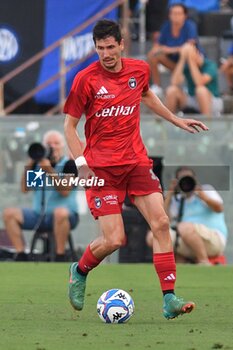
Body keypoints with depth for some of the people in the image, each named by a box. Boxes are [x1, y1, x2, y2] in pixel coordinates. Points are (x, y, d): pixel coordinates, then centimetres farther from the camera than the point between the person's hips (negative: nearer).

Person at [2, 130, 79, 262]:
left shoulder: (69, 164, -3)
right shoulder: (38, 164, 11)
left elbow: (65, 191, -16)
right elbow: (25, 188, 7)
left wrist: (50, 171, -23)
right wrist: (29, 166, -5)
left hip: (66, 216, -5)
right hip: (40, 215, 5)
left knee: (60, 212, -41)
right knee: (9, 213, -13)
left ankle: (60, 257, -31)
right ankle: (21, 256, -18)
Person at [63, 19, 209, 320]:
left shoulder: (139, 70, 4)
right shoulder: (86, 79, -9)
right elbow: (69, 125, -2)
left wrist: (177, 121, 31)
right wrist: (81, 164, -13)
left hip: (136, 161, 4)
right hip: (102, 167, -4)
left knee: (161, 223, -11)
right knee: (114, 240, -11)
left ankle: (169, 300, -9)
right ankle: (79, 272, 21)